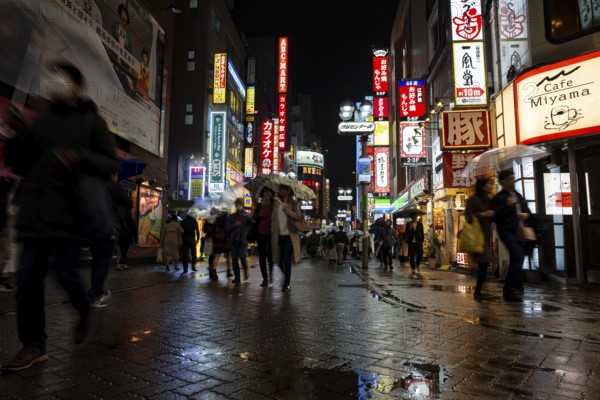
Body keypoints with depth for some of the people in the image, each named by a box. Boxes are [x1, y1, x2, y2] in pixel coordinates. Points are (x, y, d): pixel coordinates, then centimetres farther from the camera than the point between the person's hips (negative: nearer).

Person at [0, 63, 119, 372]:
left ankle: (84, 312, 30)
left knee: (65, 273, -2)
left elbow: (111, 164, -3)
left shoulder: (91, 121, 3)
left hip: (70, 211, -5)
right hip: (36, 212, 5)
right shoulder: (41, 121, 16)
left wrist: (80, 157, -20)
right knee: (27, 279, 3)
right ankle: (34, 345, 15)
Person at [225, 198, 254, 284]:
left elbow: (254, 224, -5)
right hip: (233, 240, 3)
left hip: (243, 240, -3)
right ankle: (237, 277, 8)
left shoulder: (247, 216, 8)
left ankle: (246, 271, 12)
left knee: (242, 257, -16)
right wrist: (235, 224, -9)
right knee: (234, 260, 1)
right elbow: (227, 228, 6)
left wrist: (248, 217, -18)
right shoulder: (231, 216, 14)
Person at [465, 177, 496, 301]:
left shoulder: (489, 200, 15)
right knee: (483, 263, -13)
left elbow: (492, 217, 20)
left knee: (484, 264, 3)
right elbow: (468, 216, -13)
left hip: (486, 235, 7)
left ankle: (478, 291, 12)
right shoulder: (473, 199, -6)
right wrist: (483, 214, -19)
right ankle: (477, 291, -3)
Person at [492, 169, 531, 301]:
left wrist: (526, 214, 0)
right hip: (507, 231, -8)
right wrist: (507, 205, -23)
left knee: (517, 259, 10)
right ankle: (510, 288, -11)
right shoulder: (498, 197, -6)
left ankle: (515, 287, 21)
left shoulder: (518, 195, 17)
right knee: (517, 256, -18)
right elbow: (495, 216, -15)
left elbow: (527, 210, 23)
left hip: (519, 231, 8)